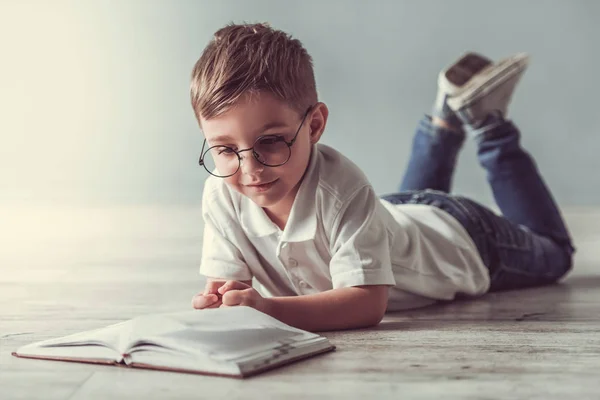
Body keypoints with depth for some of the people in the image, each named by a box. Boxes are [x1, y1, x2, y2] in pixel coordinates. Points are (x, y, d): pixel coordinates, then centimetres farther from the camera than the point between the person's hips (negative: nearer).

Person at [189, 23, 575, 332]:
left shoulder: (341, 187, -47)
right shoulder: (221, 193, -31)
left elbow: (369, 303, -49)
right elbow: (225, 279, -24)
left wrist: (268, 307, -61)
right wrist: (221, 302, -49)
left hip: (460, 235, -4)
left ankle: (488, 123, 32)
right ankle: (445, 120, 46)